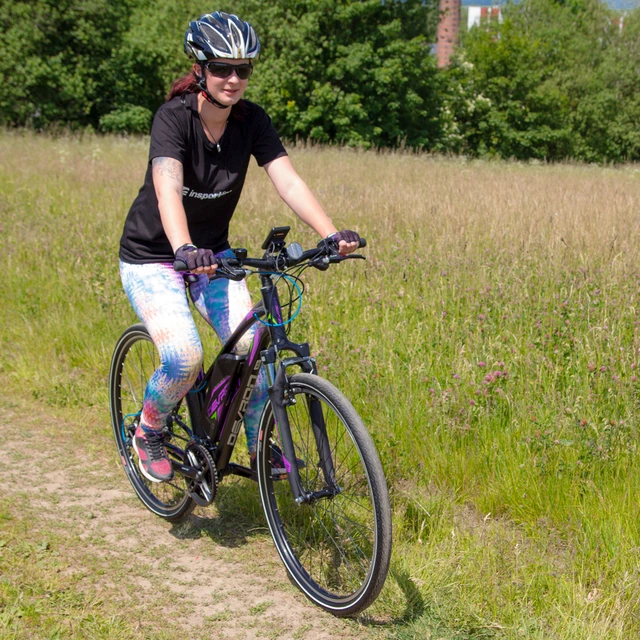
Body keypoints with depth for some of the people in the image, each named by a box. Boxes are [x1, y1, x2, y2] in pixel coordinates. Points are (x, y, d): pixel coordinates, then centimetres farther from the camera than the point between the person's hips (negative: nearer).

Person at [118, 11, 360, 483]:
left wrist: (332, 234, -36)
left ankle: (260, 446, 10)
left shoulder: (252, 121, -10)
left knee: (252, 348, -14)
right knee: (185, 359, -22)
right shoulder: (174, 117, -23)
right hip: (152, 255, -4)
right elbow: (168, 190, -39)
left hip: (213, 253, 4)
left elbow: (288, 181, -20)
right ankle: (149, 433, 8)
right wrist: (184, 249, -58)